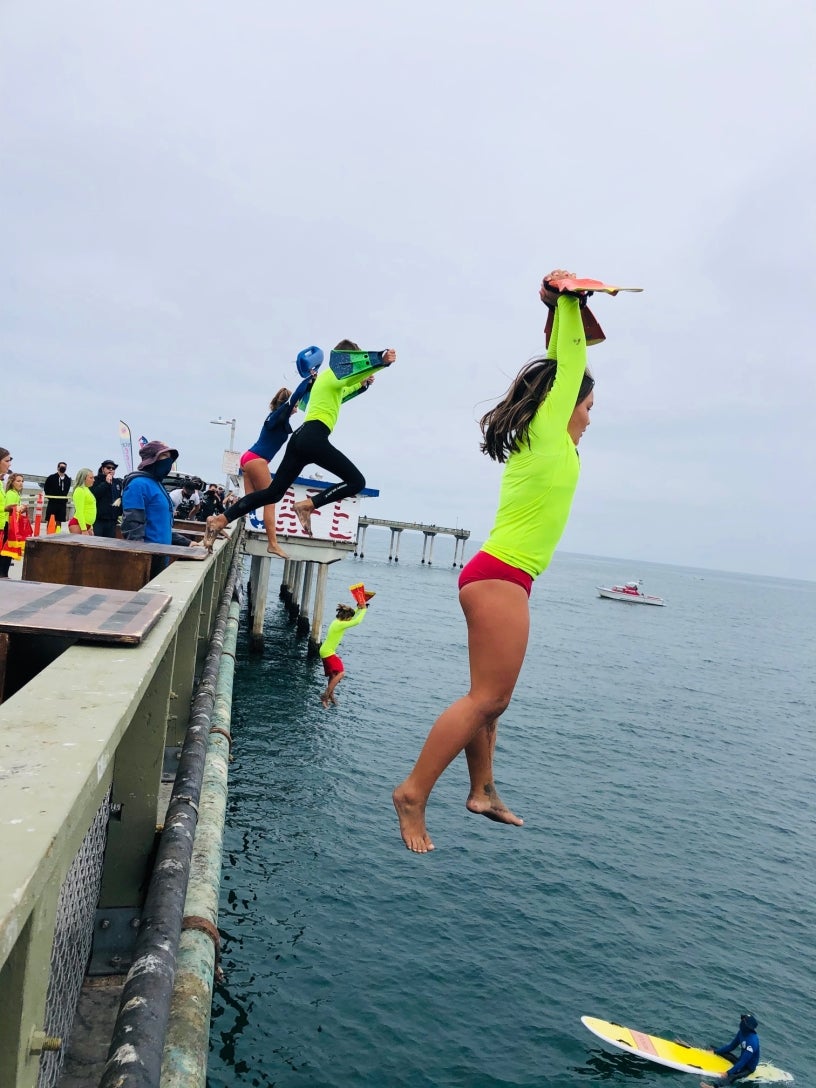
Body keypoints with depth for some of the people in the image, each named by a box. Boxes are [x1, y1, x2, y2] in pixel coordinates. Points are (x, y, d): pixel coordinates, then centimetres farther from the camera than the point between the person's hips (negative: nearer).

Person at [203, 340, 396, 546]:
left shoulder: (327, 376, 29)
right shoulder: (335, 374, 1)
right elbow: (358, 370, -23)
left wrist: (362, 384, 59)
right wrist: (383, 361, -38)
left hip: (302, 437, 9)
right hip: (313, 438, -9)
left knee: (273, 492, 9)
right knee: (356, 481, -7)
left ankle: (220, 520, 3)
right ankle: (307, 505, -14)